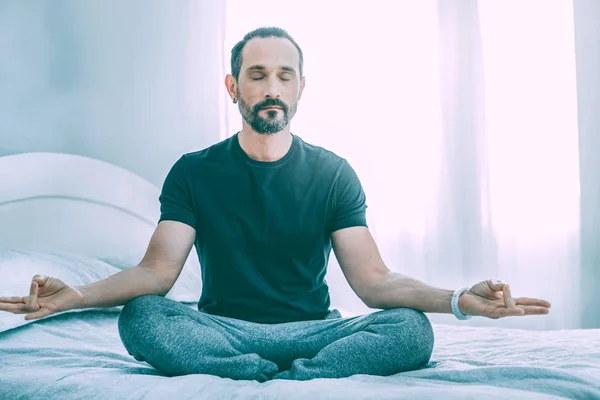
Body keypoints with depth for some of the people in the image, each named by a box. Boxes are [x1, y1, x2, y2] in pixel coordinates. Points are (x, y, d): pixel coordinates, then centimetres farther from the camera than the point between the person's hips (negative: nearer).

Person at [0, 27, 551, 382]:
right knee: (140, 318, -31)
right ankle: (299, 378, -24)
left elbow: (374, 281, -4)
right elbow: (158, 271, -7)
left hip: (313, 329, 1)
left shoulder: (333, 174, 5)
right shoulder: (194, 172, 5)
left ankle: (271, 381, -28)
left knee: (412, 328, -27)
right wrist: (77, 294, -26)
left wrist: (458, 299, -23)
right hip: (221, 328, 0)